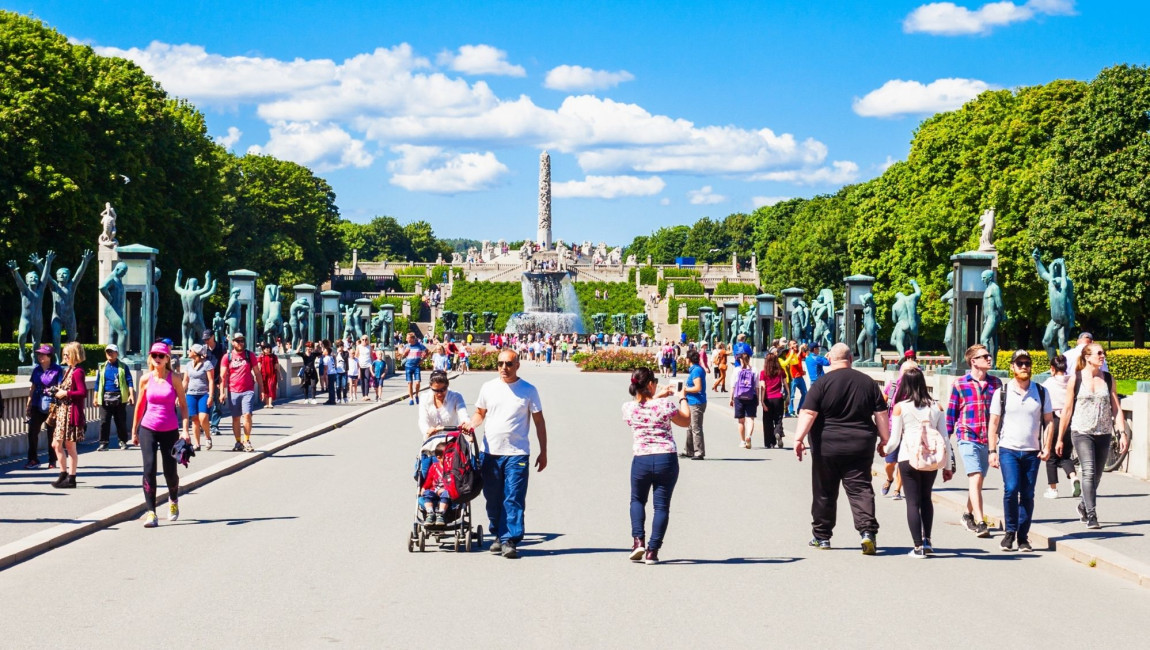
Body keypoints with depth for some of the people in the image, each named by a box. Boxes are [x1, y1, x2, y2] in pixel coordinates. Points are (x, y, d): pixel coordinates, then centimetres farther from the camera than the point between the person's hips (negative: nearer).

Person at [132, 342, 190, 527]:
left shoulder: (174, 379, -3)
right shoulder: (146, 379, 2)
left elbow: (183, 405, 0)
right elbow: (140, 405, 11)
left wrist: (185, 430, -8)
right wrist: (134, 430, 13)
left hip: (170, 431, -1)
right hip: (148, 430, 1)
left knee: (170, 472, 5)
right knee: (149, 468, -13)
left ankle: (174, 500, 37)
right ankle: (150, 512, -10)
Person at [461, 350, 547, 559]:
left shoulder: (528, 390, 1)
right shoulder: (488, 388, 8)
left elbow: (539, 421, 5)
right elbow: (480, 412, 19)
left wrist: (543, 452, 3)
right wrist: (471, 424, -4)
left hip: (517, 453, -3)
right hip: (489, 452, 3)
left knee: (513, 499, -8)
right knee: (493, 498, 9)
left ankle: (510, 540, -7)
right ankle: (499, 535, 23)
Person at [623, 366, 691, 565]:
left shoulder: (628, 408, -3)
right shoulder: (665, 405, -10)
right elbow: (686, 421, 8)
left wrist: (657, 397, 28)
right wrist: (682, 398, 20)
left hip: (641, 461, 2)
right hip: (666, 459, -2)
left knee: (637, 500, 24)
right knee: (661, 505, 7)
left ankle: (638, 540, 7)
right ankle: (652, 551, 3)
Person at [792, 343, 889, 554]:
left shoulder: (823, 383, -7)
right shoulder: (868, 382, 4)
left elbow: (808, 413, -15)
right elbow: (881, 414, 5)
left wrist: (799, 438, -15)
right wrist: (884, 439, 14)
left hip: (827, 447, -2)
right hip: (860, 447, 2)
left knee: (824, 492, 10)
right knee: (860, 488, 3)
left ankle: (822, 536, 19)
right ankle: (868, 530, -15)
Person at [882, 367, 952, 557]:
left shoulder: (900, 407, -3)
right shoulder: (936, 407, 4)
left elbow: (895, 440, 1)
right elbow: (944, 438, 7)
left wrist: (885, 450, 22)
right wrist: (947, 466, 14)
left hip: (908, 457, -3)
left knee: (913, 501, 4)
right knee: (926, 498, 21)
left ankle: (918, 546, 1)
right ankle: (927, 540, 16)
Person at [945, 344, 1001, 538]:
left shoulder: (995, 383, 8)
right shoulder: (959, 384, -1)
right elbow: (951, 412, 4)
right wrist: (946, 437, 4)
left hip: (988, 440, 4)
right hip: (967, 437, -4)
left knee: (977, 482, 14)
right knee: (975, 479, -15)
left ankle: (968, 514, 34)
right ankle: (980, 523, -18)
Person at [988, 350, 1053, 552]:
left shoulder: (1041, 392, 8)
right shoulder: (1002, 393, 3)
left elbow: (1049, 421, 11)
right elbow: (994, 423, 5)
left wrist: (1047, 447, 0)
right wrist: (992, 450, -2)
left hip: (1032, 452, 2)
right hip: (1008, 450, -2)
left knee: (1028, 495, 3)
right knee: (1011, 489, -17)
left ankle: (1023, 537, 12)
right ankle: (1010, 531, -1)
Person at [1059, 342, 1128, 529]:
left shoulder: (1108, 379, 7)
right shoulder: (1076, 379, -2)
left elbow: (1116, 408, 6)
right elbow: (1067, 409, 2)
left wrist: (1123, 433, -4)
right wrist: (1060, 439, 4)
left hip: (1103, 433, 4)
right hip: (1082, 433, -4)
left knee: (1096, 476, 12)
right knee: (1089, 472, -18)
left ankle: (1083, 506, 35)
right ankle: (1091, 515, -18)